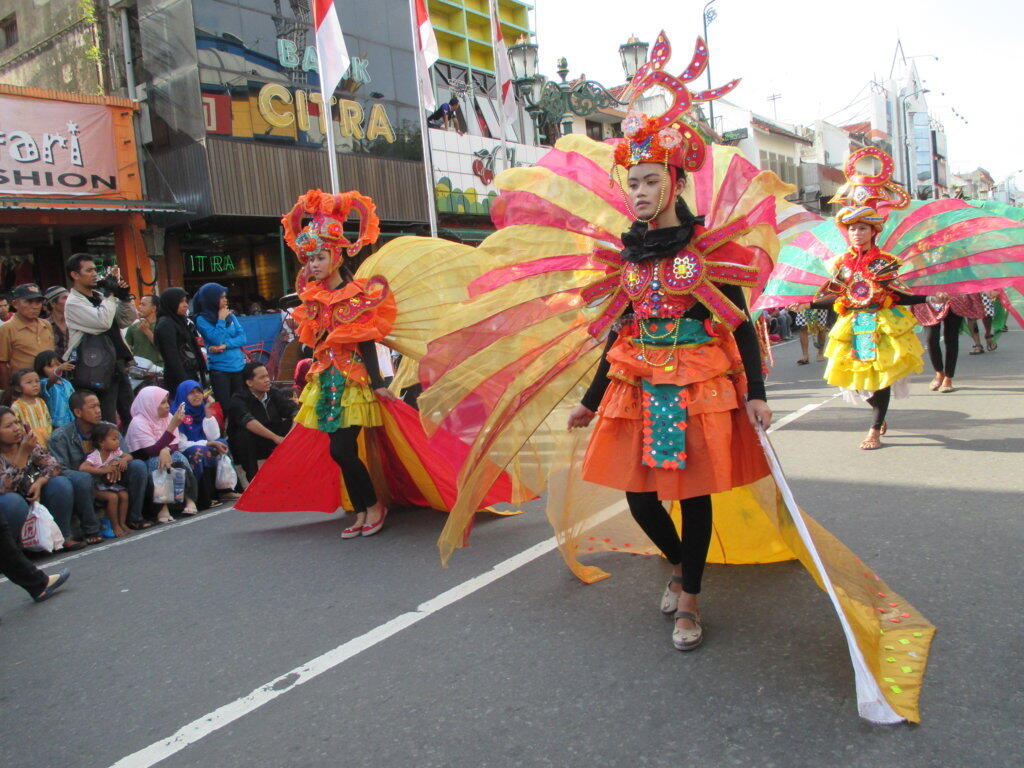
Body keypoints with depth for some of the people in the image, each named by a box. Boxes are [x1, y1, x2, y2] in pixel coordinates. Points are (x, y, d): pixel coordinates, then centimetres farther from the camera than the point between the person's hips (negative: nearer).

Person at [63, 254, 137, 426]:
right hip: (99, 371, -8)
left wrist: (124, 298, -1)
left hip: (118, 366, 8)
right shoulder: (73, 303, -9)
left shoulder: (100, 296, 14)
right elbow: (103, 322, -24)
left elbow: (127, 321, 14)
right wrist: (110, 293, -14)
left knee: (131, 418, 15)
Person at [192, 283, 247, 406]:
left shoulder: (230, 315, 7)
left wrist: (225, 345, -13)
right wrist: (221, 320, -10)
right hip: (220, 369, -4)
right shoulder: (202, 319, -5)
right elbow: (216, 340, -14)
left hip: (239, 366, 4)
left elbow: (242, 337, 1)